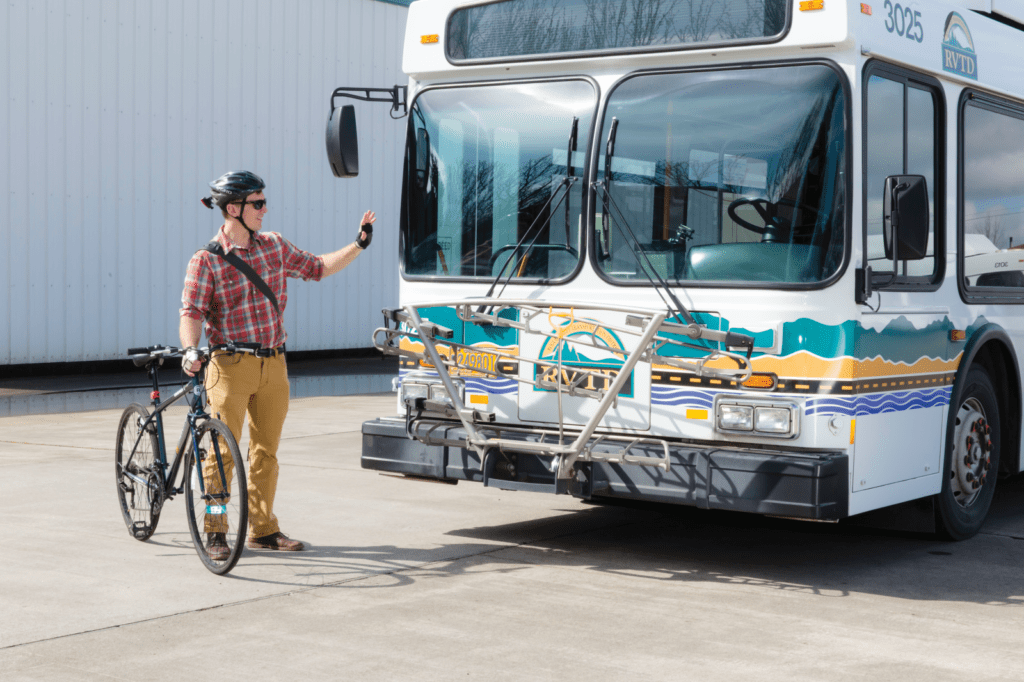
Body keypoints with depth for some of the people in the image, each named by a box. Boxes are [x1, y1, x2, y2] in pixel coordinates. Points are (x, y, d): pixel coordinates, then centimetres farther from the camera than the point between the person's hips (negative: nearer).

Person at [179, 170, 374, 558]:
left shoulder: (274, 246, 9)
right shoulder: (206, 260, -8)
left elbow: (318, 268, 19)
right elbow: (191, 312, -14)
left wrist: (359, 245, 11)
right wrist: (190, 349, -31)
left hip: (273, 365, 5)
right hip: (231, 366, -5)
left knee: (266, 451, 10)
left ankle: (262, 530, 20)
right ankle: (214, 532, 9)